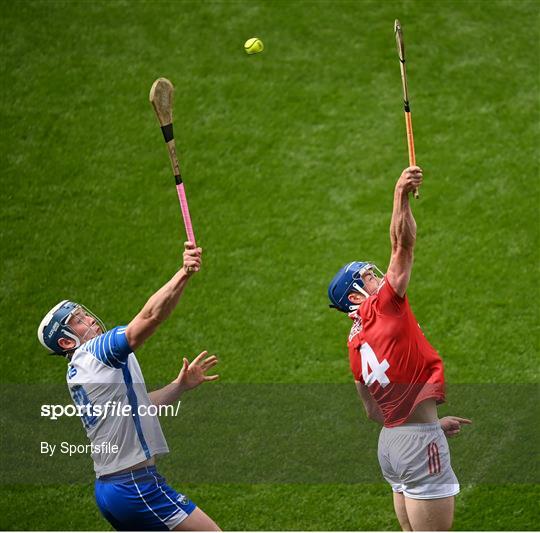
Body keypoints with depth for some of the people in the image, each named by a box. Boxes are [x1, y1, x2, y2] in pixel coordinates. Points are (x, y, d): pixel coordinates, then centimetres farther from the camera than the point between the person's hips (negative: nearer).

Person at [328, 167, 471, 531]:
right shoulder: (384, 306, -6)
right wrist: (401, 196, -25)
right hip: (419, 439, -9)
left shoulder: (356, 344, 15)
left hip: (391, 439, 9)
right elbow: (403, 246, -18)